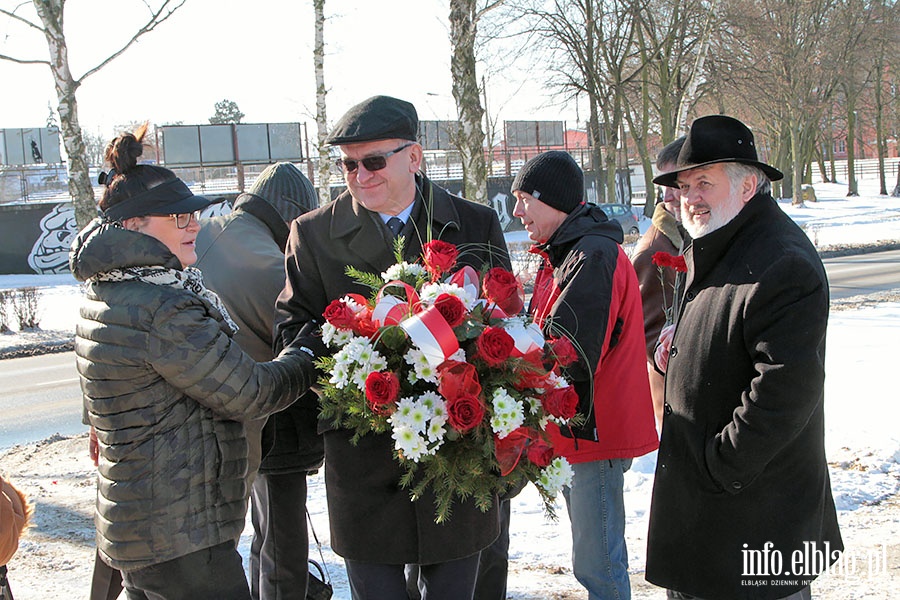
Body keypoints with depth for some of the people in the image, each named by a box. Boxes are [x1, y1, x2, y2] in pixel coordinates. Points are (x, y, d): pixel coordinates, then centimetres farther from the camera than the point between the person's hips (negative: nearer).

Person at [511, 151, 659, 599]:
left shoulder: (594, 257, -19)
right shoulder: (564, 254, 15)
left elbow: (570, 358, -27)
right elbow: (544, 332, 13)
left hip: (596, 428, -10)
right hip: (576, 428, 10)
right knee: (592, 560, 21)